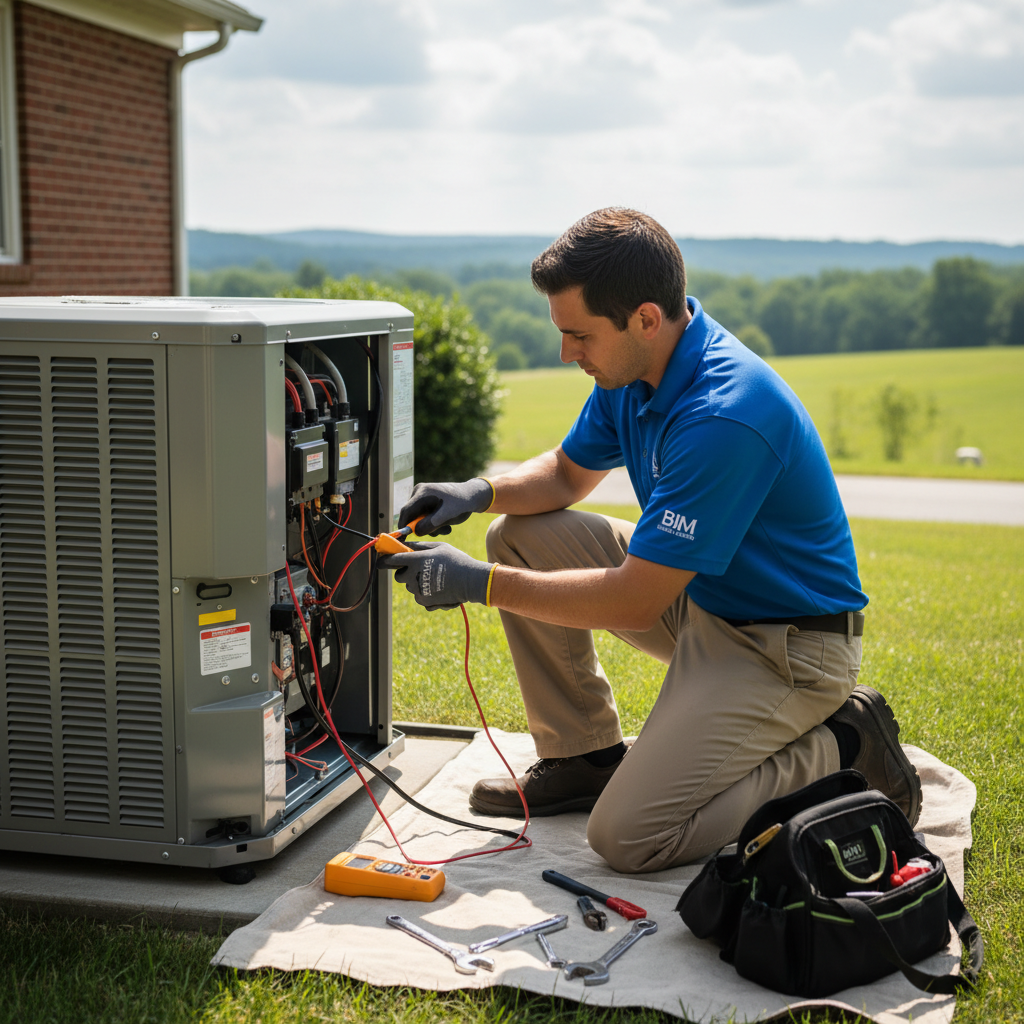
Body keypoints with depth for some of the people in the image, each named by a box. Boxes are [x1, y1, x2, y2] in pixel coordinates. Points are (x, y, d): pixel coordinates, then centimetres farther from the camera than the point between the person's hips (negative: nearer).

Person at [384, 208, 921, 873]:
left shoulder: (725, 415, -31)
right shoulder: (635, 367, -3)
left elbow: (636, 603, -28)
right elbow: (569, 472, 14)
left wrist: (482, 584, -22)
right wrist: (482, 491, -6)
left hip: (790, 644, -9)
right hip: (699, 594, 9)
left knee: (629, 835, -17)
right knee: (521, 537, 2)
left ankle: (841, 748, 0)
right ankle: (586, 756, 12)